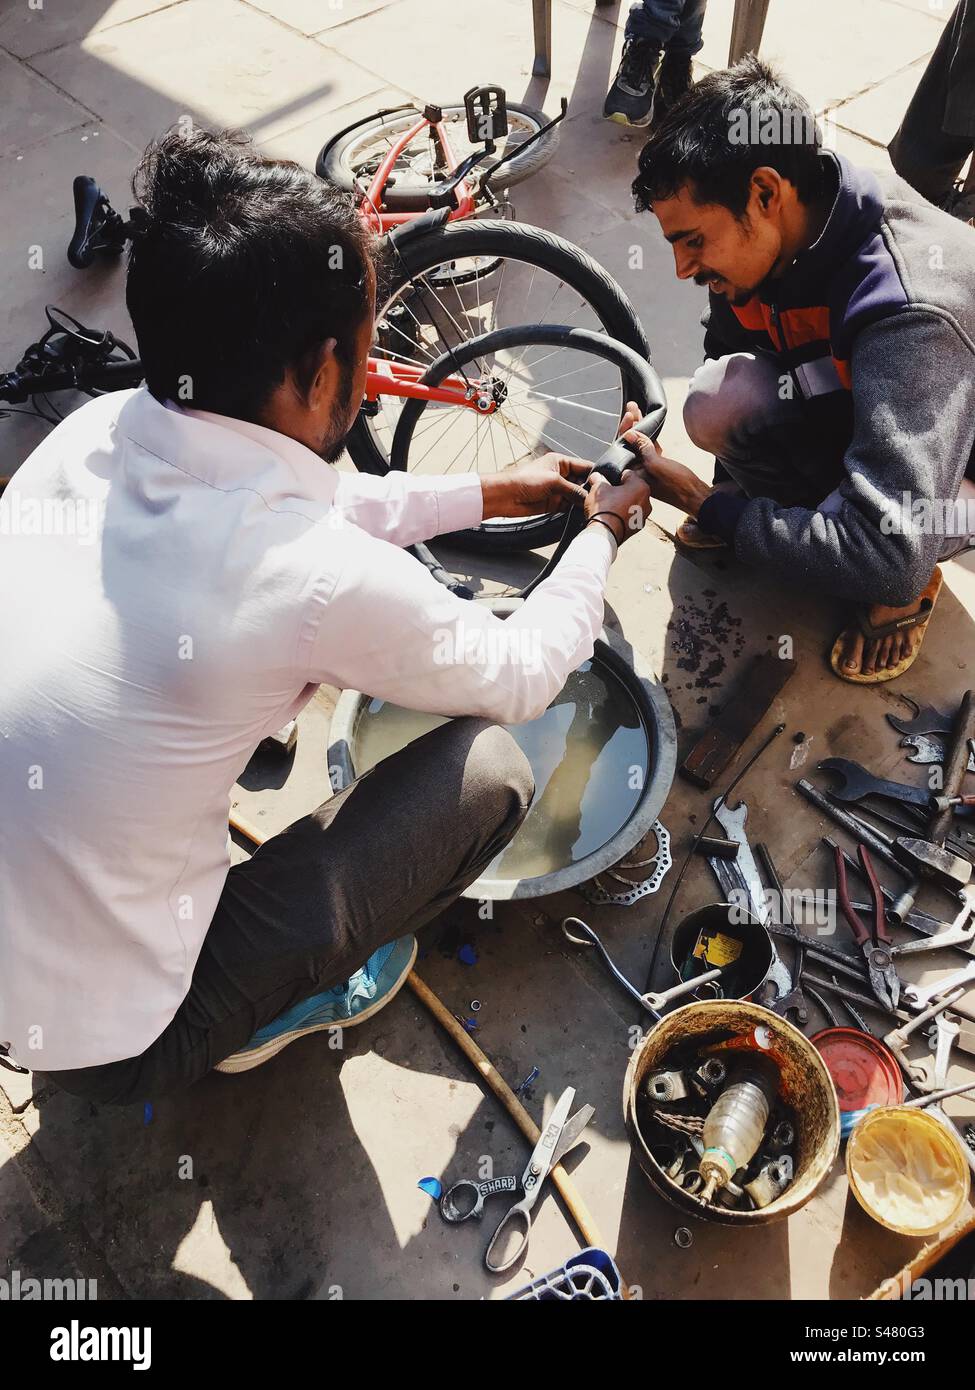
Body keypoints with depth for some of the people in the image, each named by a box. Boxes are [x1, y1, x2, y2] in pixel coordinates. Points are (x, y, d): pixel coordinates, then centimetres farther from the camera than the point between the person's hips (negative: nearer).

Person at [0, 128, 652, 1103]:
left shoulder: (95, 433, -10)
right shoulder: (328, 584, -30)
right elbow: (522, 679, -9)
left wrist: (487, 493, 19)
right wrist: (601, 536, 10)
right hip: (107, 1048, -6)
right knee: (488, 771, -5)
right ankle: (267, 1013, 11)